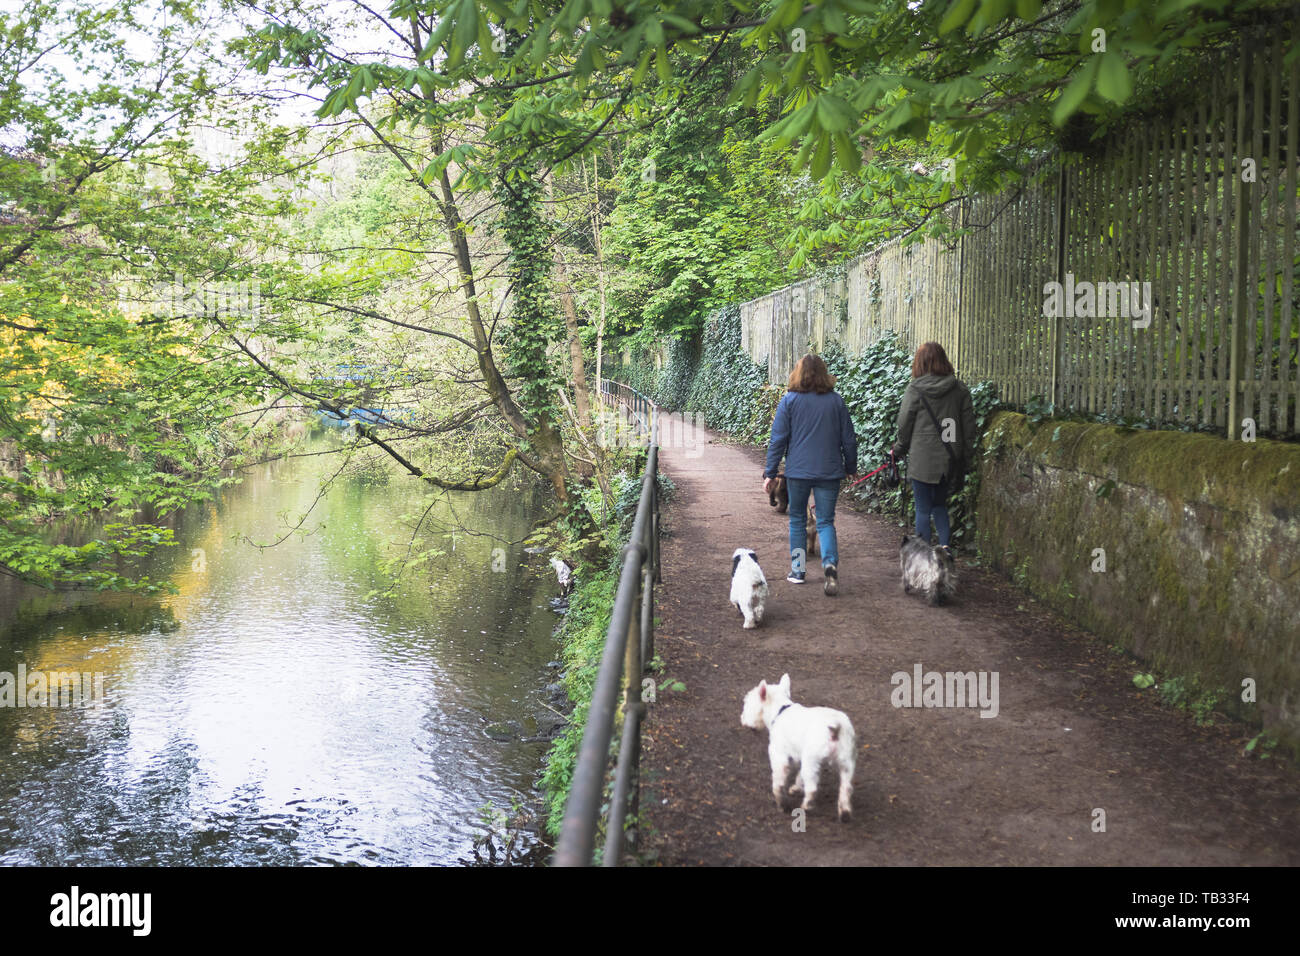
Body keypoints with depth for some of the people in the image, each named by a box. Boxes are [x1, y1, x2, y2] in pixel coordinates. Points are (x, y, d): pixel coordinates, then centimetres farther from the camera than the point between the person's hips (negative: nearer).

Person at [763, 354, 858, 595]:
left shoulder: (789, 401, -3)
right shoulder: (836, 401, 2)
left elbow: (778, 439, -4)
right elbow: (848, 439, 7)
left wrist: (770, 473, 1)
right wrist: (851, 467, 21)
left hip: (798, 471, -1)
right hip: (829, 472, 1)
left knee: (797, 520, 14)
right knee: (826, 521, 5)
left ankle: (798, 571, 18)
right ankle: (830, 563, -19)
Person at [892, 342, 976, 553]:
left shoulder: (915, 389, -8)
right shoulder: (960, 390, 3)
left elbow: (904, 424, -2)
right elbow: (969, 426, 6)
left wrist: (899, 449, 14)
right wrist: (966, 458, 14)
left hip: (922, 458, -4)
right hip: (948, 460, 4)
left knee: (923, 509, 4)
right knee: (940, 505, 18)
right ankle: (945, 547, 5)